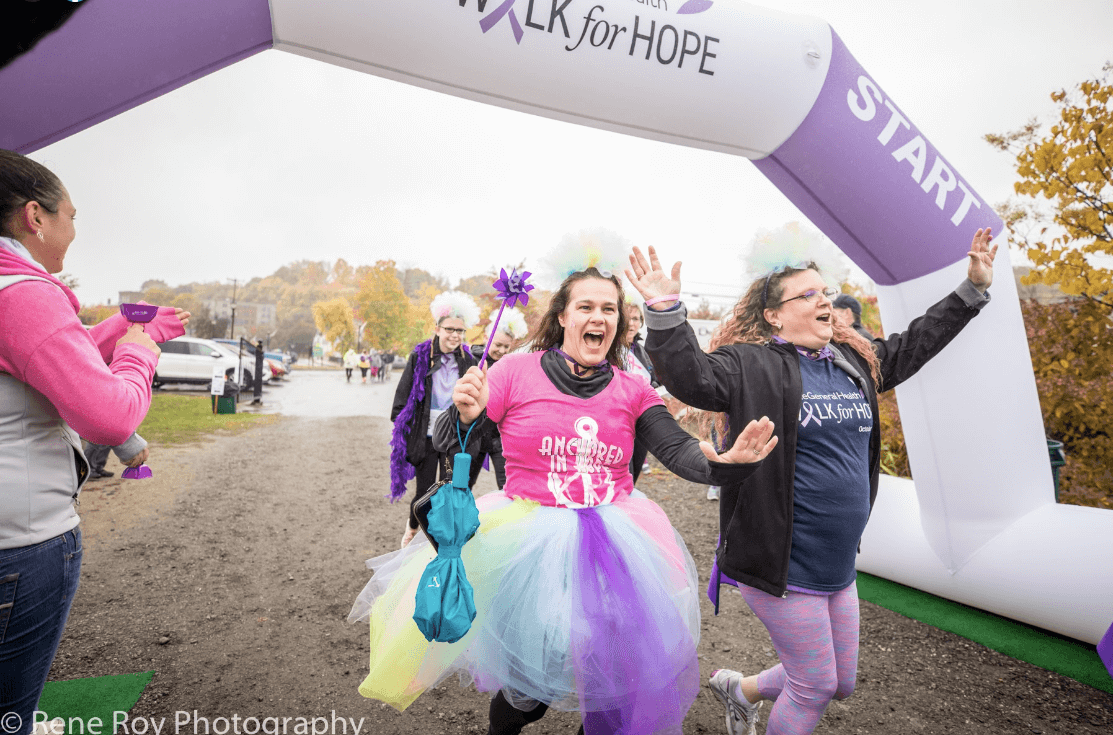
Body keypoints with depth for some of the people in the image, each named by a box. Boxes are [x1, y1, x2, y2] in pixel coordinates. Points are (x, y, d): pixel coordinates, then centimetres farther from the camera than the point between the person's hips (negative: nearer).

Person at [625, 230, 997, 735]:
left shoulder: (856, 362, 8)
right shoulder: (752, 366, -15)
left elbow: (915, 344, 21)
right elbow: (693, 376, -30)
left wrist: (974, 287, 22)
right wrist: (666, 313, -42)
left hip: (839, 565, 8)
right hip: (782, 566, -8)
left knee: (842, 684, 22)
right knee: (814, 688, 8)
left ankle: (740, 688, 45)